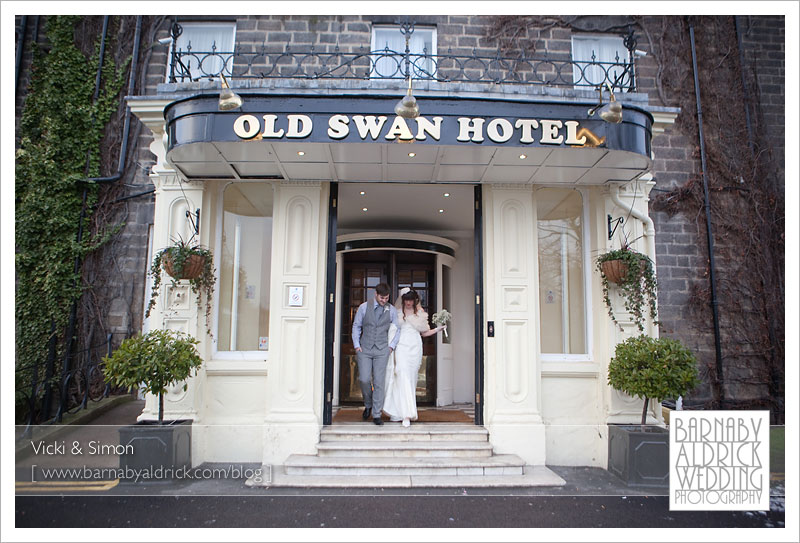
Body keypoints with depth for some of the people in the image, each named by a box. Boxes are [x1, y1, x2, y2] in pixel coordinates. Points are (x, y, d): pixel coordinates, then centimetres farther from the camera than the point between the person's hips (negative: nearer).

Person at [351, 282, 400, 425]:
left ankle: (376, 414, 5)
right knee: (364, 379, -7)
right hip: (364, 349, 0)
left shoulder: (392, 310, 3)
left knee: (379, 382, -4)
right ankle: (368, 405, 21)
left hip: (382, 350, 0)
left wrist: (391, 346, 1)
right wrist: (356, 345, 2)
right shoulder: (364, 307, 1)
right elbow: (356, 326, 9)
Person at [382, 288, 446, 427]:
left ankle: (397, 412, 14)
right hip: (400, 346, -2)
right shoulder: (397, 312, 7)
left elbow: (424, 333, 17)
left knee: (411, 379, 3)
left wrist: (438, 329, 5)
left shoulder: (420, 314, 12)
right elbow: (391, 330, 8)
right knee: (402, 376, -15)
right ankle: (407, 414, -17)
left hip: (414, 347, 3)